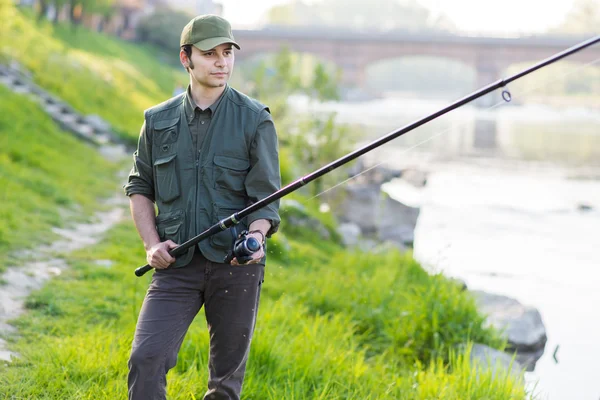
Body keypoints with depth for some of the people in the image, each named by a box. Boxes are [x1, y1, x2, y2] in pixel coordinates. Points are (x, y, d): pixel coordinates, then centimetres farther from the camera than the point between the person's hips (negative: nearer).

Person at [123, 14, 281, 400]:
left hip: (236, 265, -1)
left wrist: (255, 237, -24)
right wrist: (152, 242, 1)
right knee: (146, 358, -14)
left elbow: (266, 197, -4)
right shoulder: (159, 120, 6)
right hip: (177, 265, 1)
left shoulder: (255, 119, -2)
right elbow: (139, 186, 16)